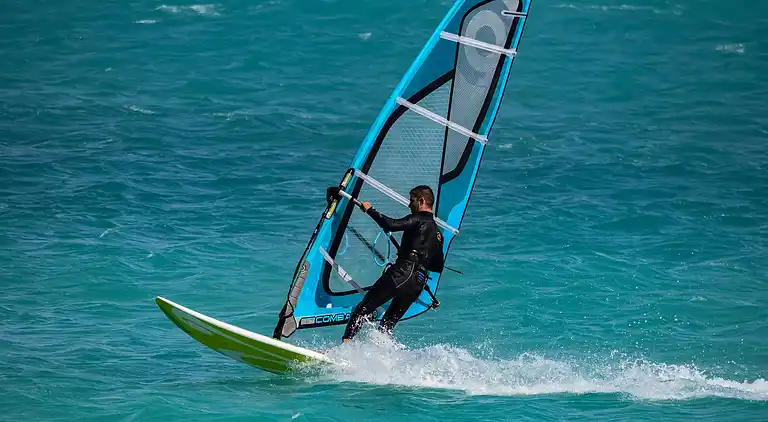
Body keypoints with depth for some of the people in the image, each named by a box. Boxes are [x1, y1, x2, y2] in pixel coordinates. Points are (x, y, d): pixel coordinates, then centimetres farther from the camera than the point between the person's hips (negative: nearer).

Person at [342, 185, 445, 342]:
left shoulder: (418, 220, -2)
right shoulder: (437, 233, 22)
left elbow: (391, 225, -16)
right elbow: (438, 267, 28)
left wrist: (370, 210, -4)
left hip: (401, 275, -8)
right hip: (418, 284, 8)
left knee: (362, 309, -6)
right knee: (387, 325, 13)